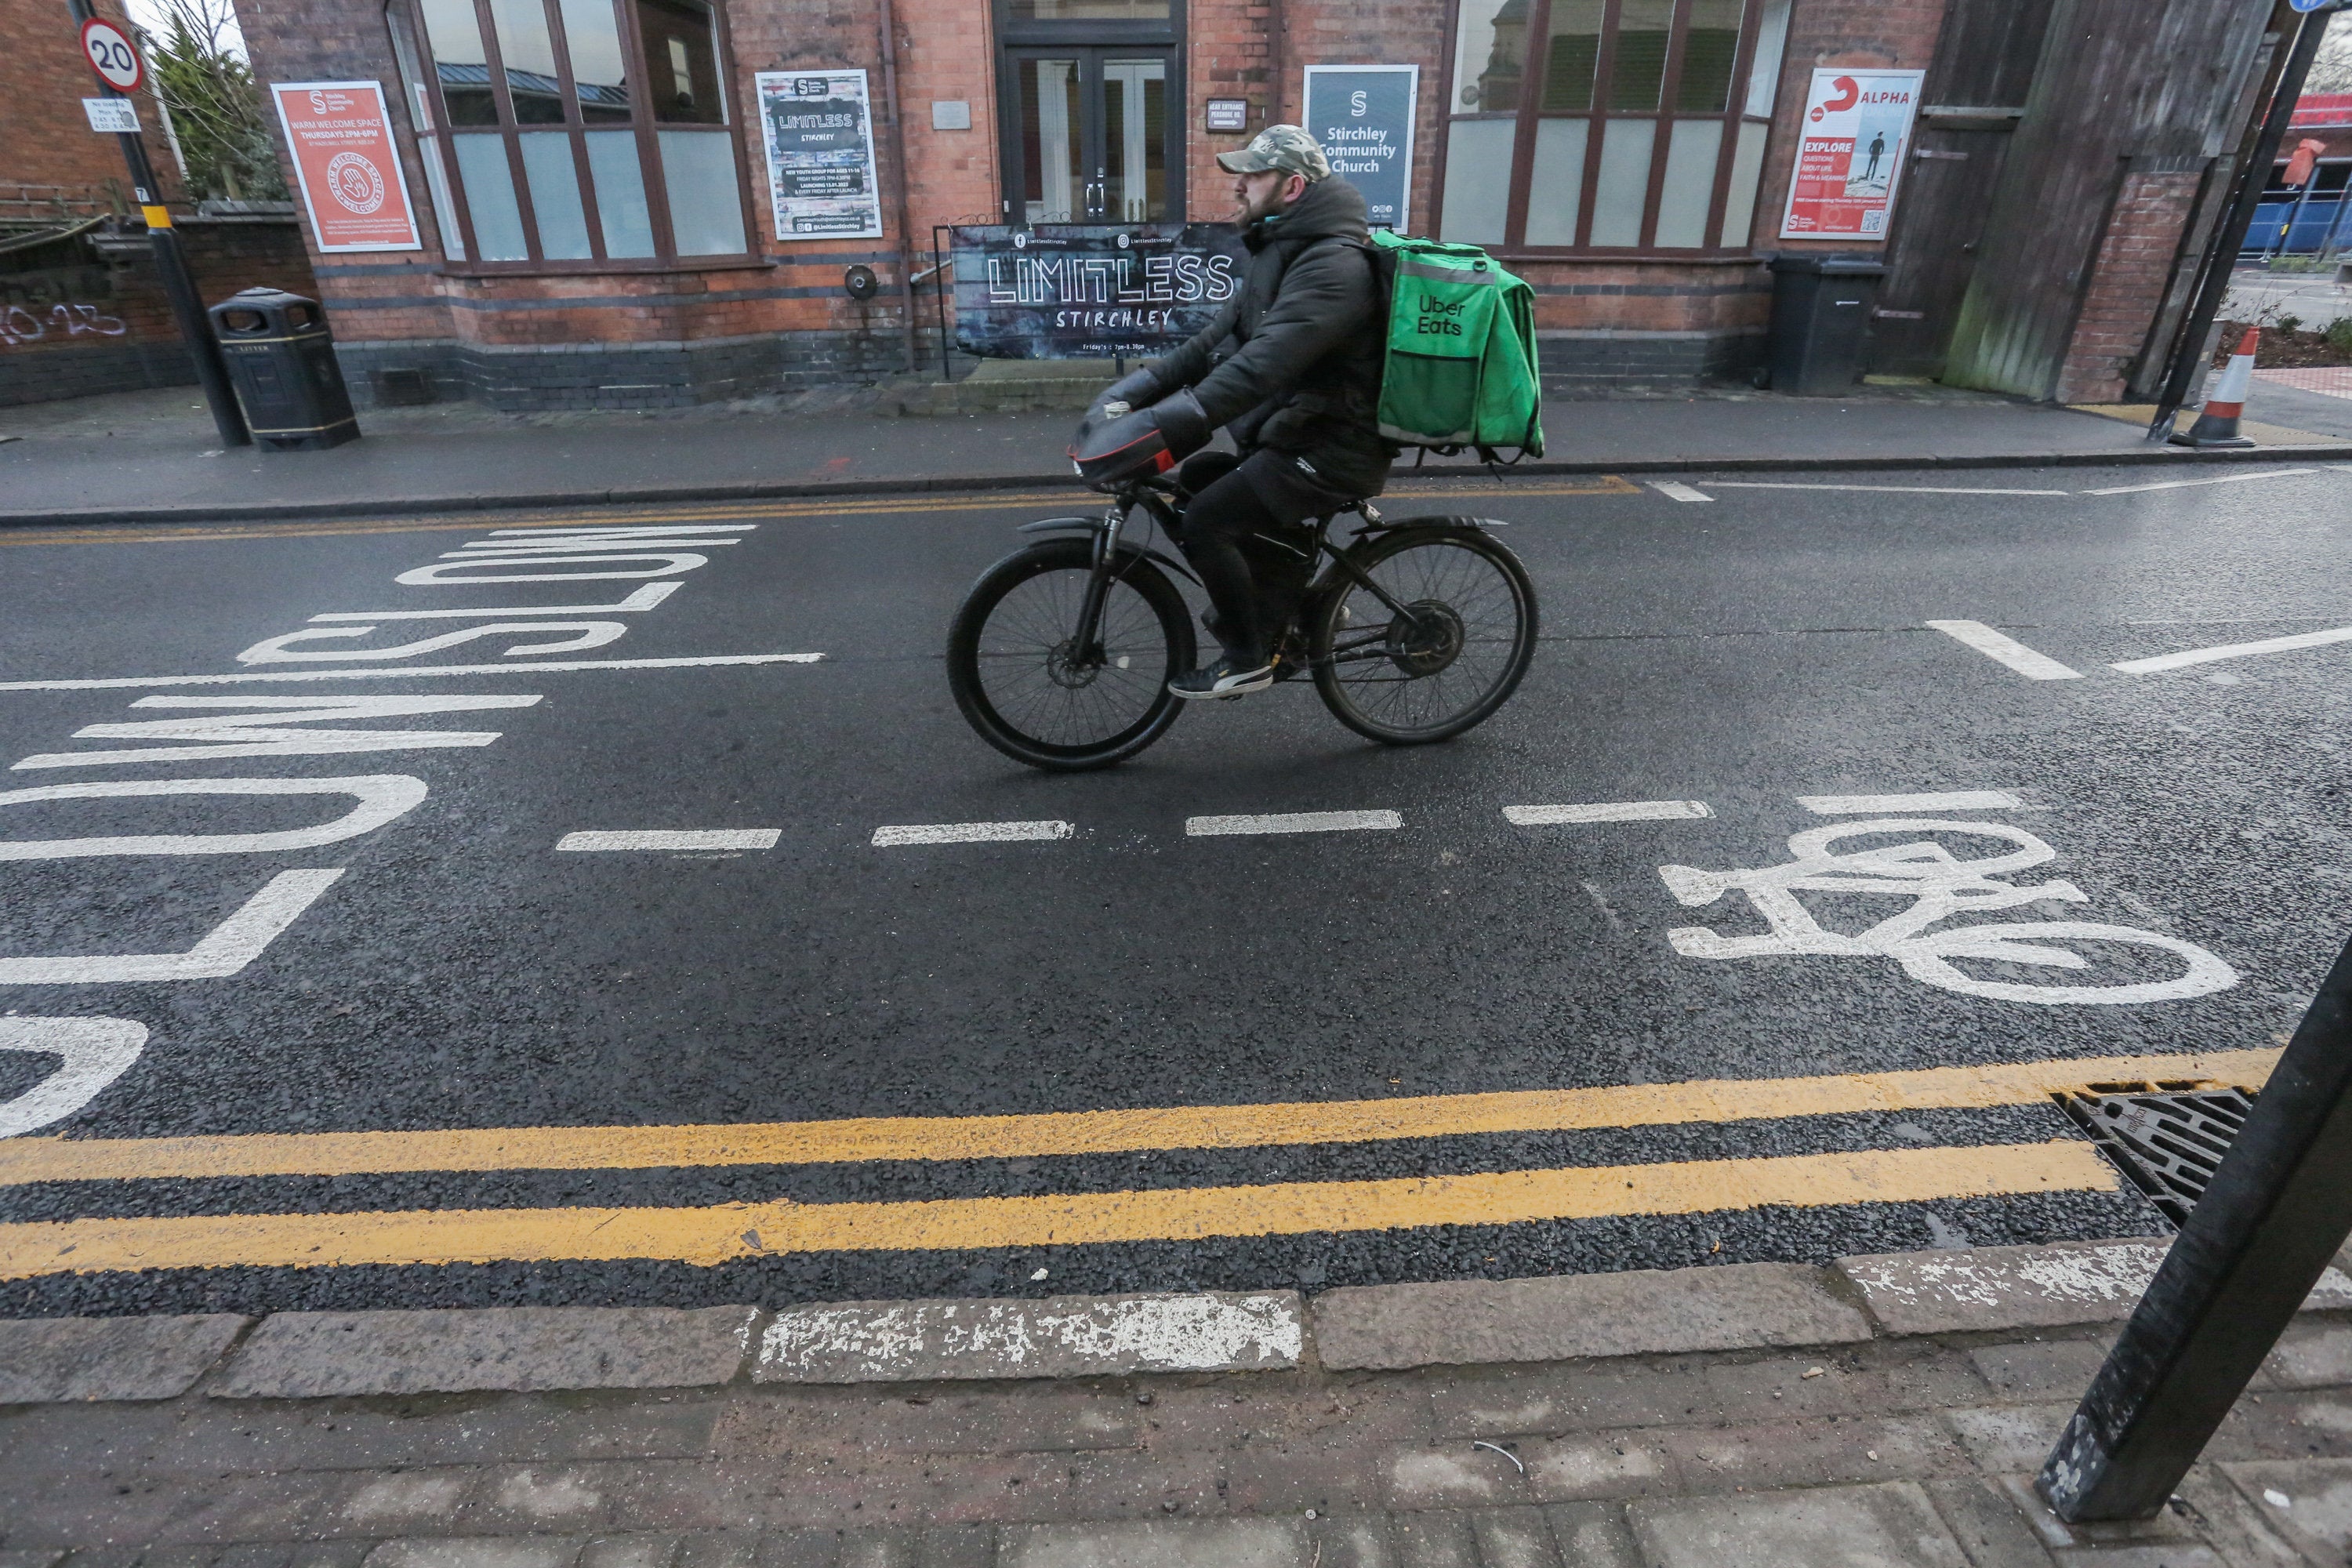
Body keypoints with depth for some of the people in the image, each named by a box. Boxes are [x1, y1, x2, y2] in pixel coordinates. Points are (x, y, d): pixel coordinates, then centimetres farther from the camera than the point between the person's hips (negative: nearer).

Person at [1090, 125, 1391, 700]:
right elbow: (1218, 339, 9)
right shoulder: (1282, 250, 13)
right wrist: (1142, 386, -1)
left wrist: (1177, 419, -41)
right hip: (1299, 436, 10)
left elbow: (1265, 361, -34)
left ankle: (1247, 660, -2)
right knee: (1195, 479, 12)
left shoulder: (1332, 263, -21)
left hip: (1332, 449, -10)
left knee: (1206, 520, -18)